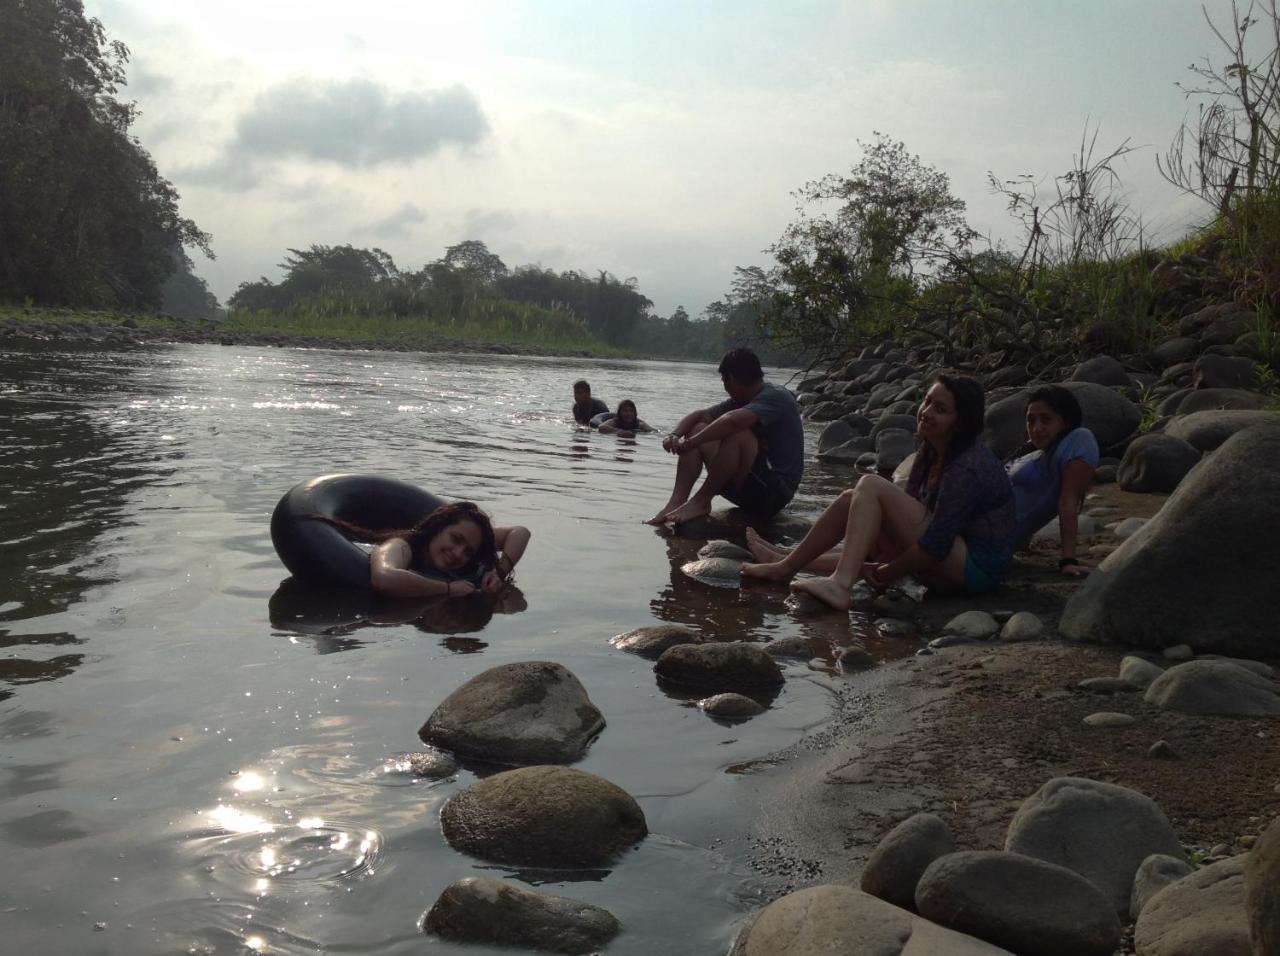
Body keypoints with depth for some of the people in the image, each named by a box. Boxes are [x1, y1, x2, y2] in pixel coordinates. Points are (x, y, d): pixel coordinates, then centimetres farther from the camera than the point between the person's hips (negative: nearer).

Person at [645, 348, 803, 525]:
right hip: (745, 489, 9)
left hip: (775, 492, -9)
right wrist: (675, 436, -12)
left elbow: (733, 421, -32)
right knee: (699, 429, -1)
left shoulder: (777, 397, -15)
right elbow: (700, 415, 9)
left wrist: (689, 443, -25)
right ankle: (676, 502, -17)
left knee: (739, 434, -31)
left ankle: (701, 502, -19)